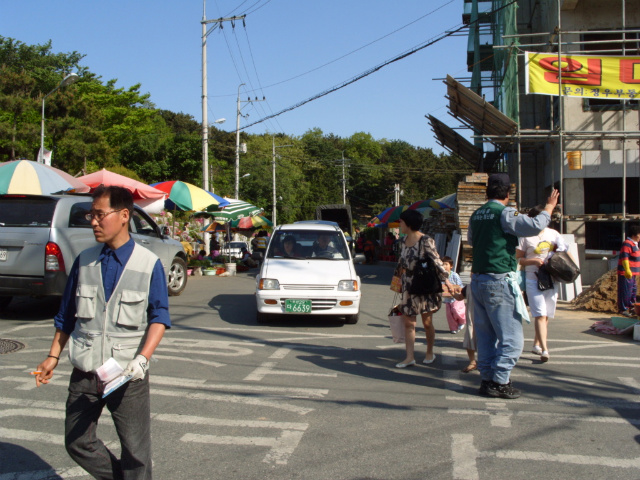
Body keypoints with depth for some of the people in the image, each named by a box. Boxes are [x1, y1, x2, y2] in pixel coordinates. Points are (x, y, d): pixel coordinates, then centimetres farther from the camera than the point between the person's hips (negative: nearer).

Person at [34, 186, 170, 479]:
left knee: (135, 449, 2)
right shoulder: (84, 262, 5)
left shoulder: (148, 264, -6)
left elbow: (159, 316, -6)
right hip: (84, 374, 4)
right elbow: (66, 315, 14)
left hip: (128, 377, -4)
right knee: (76, 443, 12)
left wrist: (142, 357, -19)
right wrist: (53, 356, 11)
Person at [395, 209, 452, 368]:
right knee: (408, 322, 2)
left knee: (427, 322, 5)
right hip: (408, 287, 6)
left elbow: (436, 261, -15)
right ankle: (410, 357, 6)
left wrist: (446, 280, -18)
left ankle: (430, 353, 23)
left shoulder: (425, 241, -14)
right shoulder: (404, 241, 7)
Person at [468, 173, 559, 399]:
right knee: (511, 337, -1)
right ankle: (499, 382, -1)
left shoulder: (476, 214, 11)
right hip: (499, 282, -8)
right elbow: (535, 226, -22)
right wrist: (549, 207, -5)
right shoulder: (504, 213, -12)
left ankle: (487, 379, 18)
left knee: (485, 335, 13)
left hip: (478, 281, 8)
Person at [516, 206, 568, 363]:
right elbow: (518, 259, -3)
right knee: (540, 315, -13)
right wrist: (532, 261, -18)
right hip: (533, 280, -5)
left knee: (547, 315, 10)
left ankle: (536, 344, 26)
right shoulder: (526, 236, -3)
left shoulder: (553, 234, 10)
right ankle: (544, 350, -16)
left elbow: (564, 252, 20)